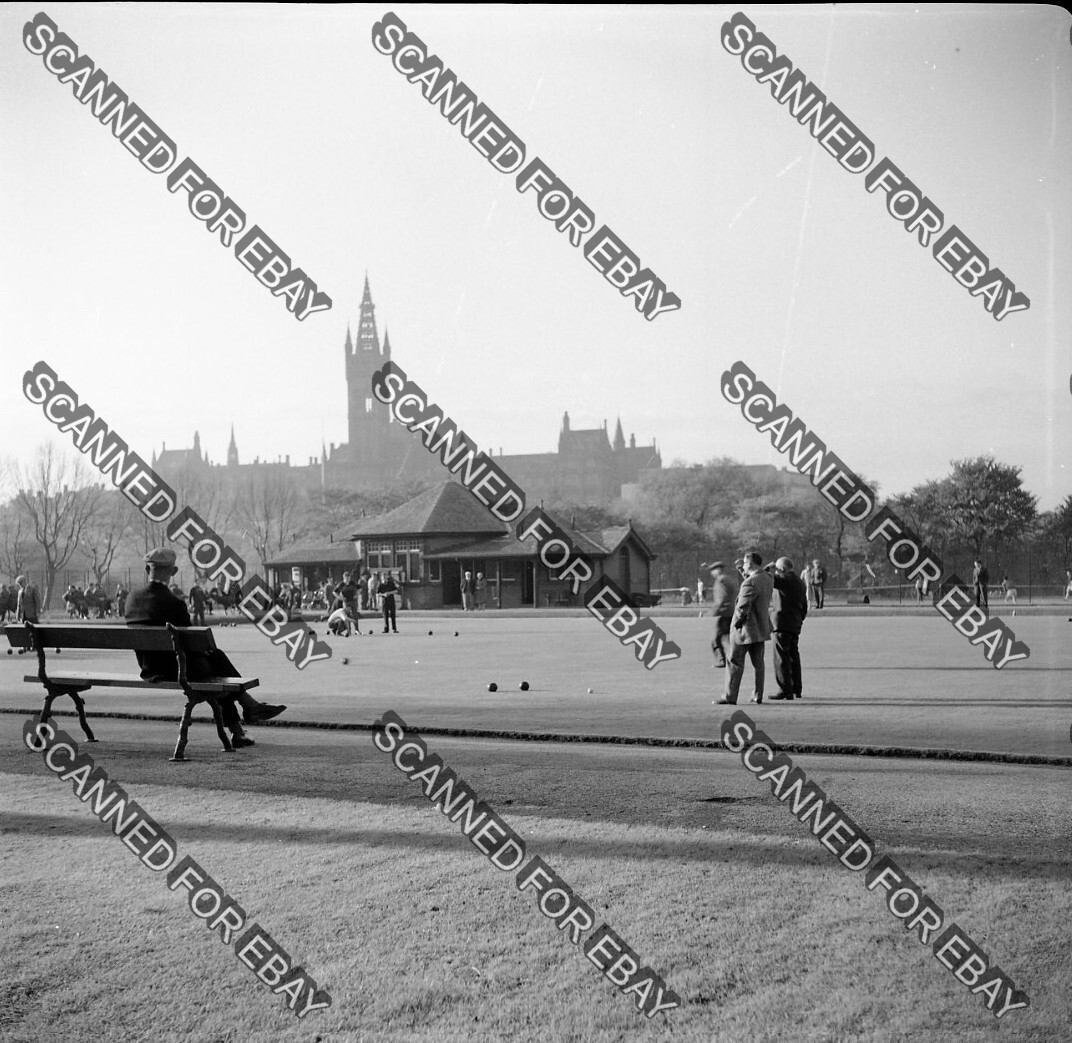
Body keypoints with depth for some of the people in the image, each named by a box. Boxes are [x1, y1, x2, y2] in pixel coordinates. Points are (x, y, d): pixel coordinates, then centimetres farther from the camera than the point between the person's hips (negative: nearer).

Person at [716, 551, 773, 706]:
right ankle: (758, 696, 19)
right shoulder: (768, 580, 5)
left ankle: (730, 697, 1)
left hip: (746, 629, -8)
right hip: (762, 628, 8)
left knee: (735, 663, -1)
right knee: (758, 663, 15)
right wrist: (747, 575, 5)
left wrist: (736, 624, -9)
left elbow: (742, 607, -24)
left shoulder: (750, 583, -22)